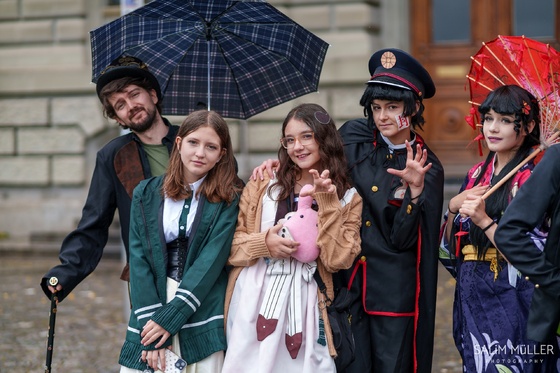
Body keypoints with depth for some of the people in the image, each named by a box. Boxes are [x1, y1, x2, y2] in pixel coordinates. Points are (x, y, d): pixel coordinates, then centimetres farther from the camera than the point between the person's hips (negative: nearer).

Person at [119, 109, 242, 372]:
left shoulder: (228, 199, 1)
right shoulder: (146, 193, 7)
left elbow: (211, 260, -8)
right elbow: (139, 259, 0)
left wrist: (170, 317, -15)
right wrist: (149, 322, -11)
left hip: (203, 316, -2)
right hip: (152, 303, 2)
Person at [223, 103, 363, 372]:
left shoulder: (348, 198, 6)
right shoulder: (262, 185, 8)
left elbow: (338, 259, -7)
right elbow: (230, 245, 5)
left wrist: (326, 201, -10)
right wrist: (264, 243, -13)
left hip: (304, 305, -1)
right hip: (254, 301, 1)